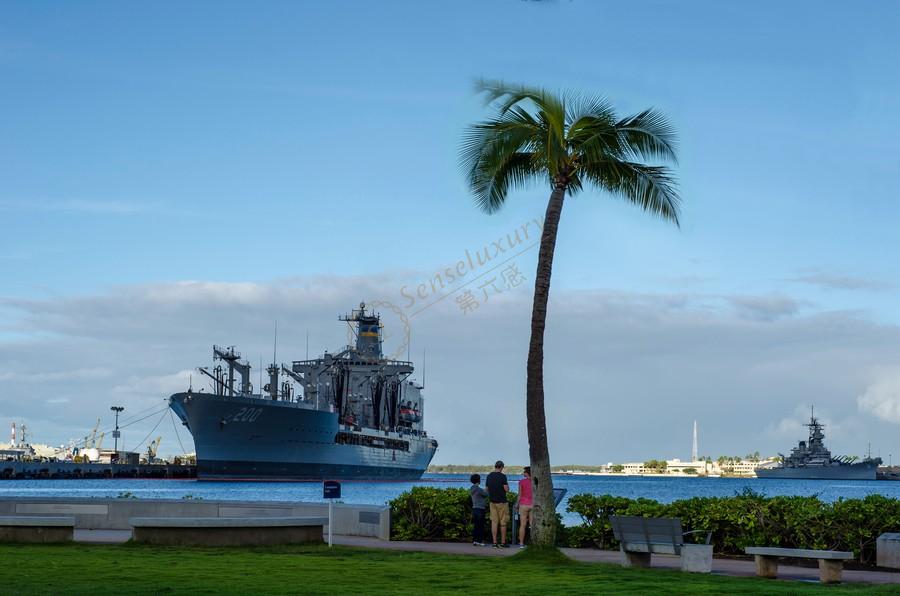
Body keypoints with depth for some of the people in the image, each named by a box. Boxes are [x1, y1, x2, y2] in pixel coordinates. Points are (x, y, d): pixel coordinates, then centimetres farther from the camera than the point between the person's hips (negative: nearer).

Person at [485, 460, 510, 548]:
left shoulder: (489, 476, 5)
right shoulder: (502, 476, -13)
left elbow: (487, 489, 11)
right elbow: (506, 489, -13)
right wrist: (507, 484, 6)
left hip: (492, 502, 5)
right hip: (502, 502, -5)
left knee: (494, 522, 3)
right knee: (503, 523, 4)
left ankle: (495, 543, -1)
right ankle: (503, 542, 8)